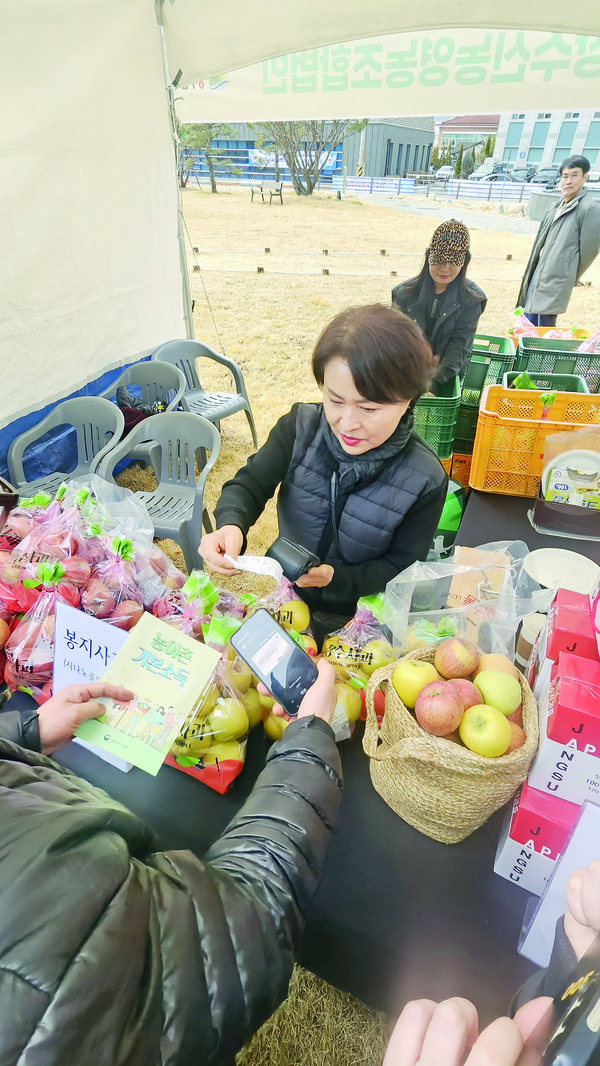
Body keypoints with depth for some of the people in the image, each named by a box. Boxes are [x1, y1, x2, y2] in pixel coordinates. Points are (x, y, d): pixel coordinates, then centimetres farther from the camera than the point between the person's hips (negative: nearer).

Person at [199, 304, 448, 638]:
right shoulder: (301, 426, -17)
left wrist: (335, 577, -31)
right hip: (290, 597, 1)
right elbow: (250, 485, -14)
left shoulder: (425, 481, -23)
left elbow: (402, 568, -15)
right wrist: (231, 525, -38)